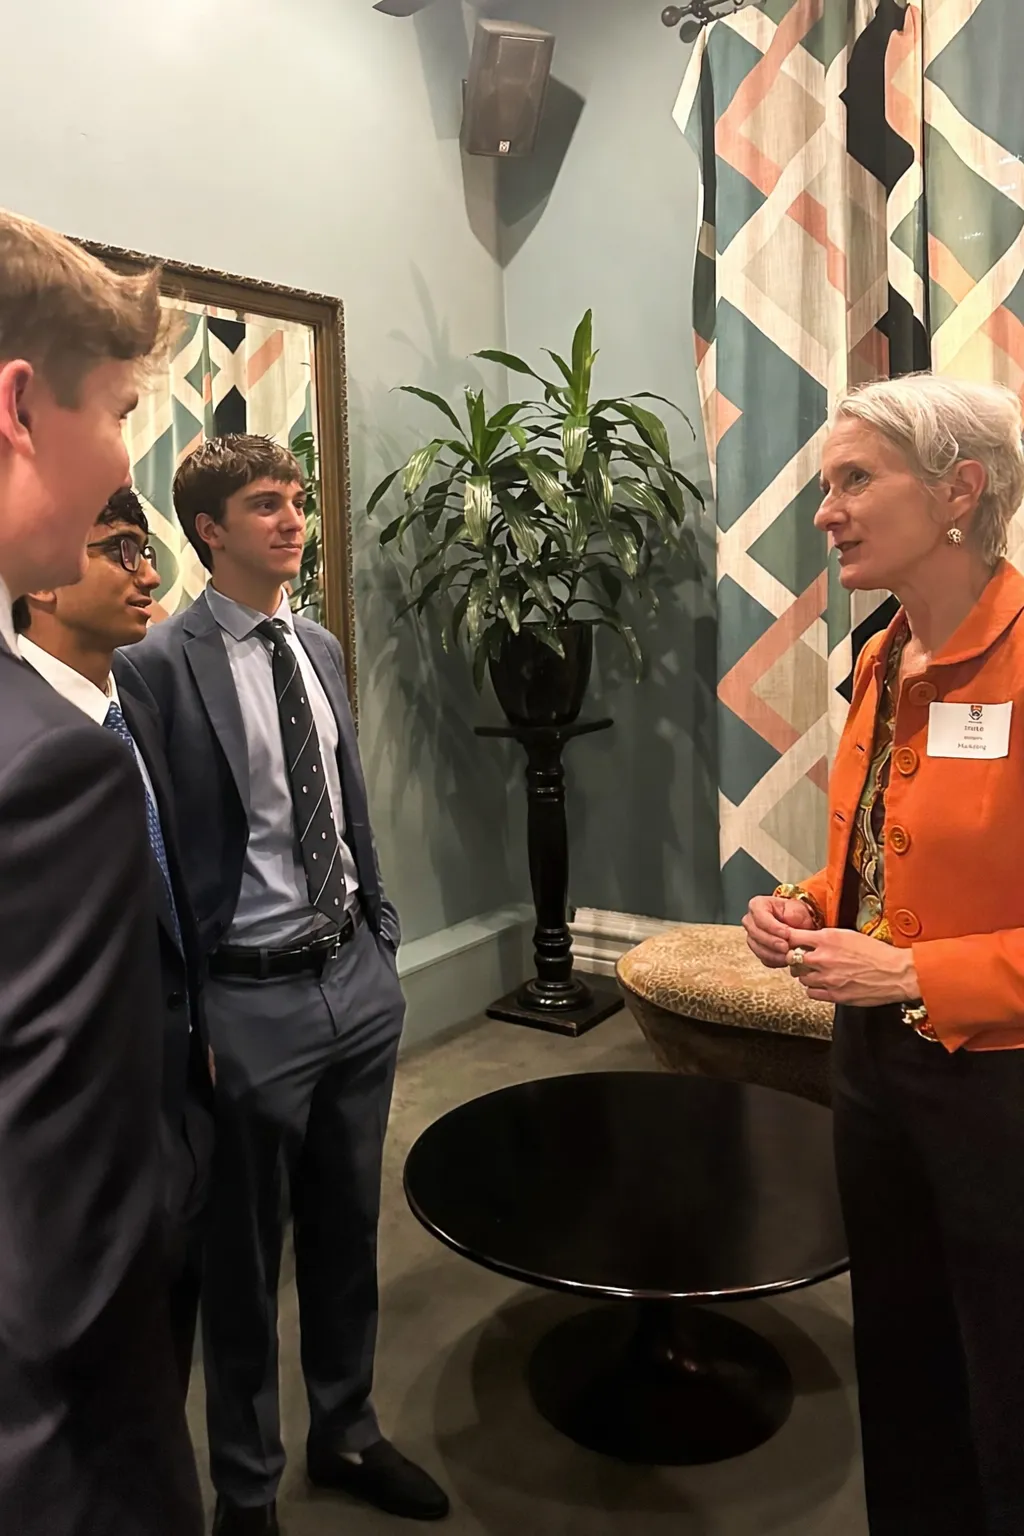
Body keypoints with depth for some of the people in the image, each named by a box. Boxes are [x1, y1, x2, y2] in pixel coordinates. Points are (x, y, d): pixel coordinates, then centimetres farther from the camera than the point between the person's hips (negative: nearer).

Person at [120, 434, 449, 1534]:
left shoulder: (320, 649, 7)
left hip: (358, 980, 6)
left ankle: (345, 1435, 46)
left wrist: (383, 936, 13)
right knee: (243, 1258, 14)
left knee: (347, 1232, 22)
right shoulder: (161, 666, -14)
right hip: (253, 1001, -6)